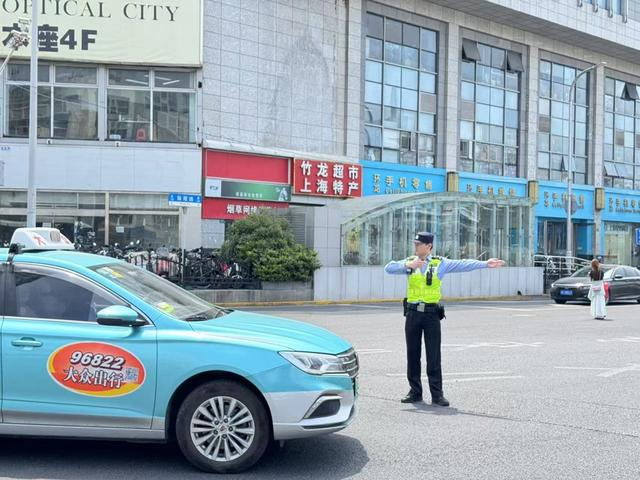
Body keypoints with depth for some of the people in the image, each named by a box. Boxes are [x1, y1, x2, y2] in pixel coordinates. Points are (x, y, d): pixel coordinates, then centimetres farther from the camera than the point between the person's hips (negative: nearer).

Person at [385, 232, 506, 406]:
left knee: (434, 356, -1)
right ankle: (415, 392, 18)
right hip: (413, 313, 2)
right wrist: (408, 265, -19)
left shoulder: (440, 263, 2)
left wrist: (485, 264, -15)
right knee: (413, 355, 8)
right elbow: (389, 268, -6)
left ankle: (437, 394, 5)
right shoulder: (409, 262, 6)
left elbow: (463, 264, -6)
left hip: (432, 313, -2)